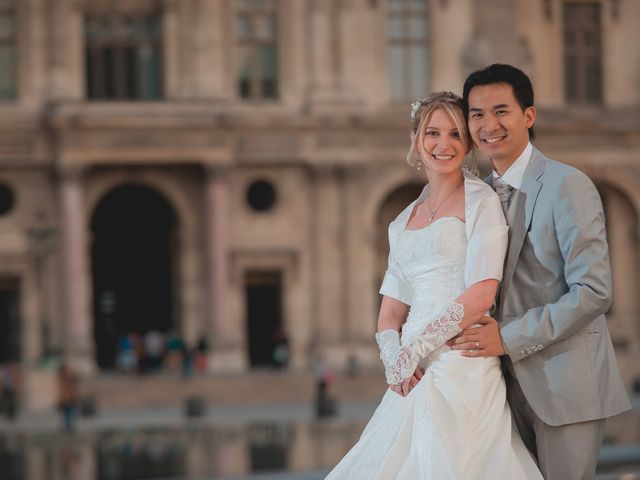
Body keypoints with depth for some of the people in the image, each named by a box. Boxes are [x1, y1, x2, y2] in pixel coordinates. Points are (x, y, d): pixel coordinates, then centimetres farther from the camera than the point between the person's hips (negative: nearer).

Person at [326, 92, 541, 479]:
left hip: (462, 367, -6)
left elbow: (481, 295, -12)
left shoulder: (480, 200, -2)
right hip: (414, 376, 6)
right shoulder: (403, 222, 18)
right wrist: (393, 358, -6)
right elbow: (391, 313, 15)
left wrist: (412, 351, -9)